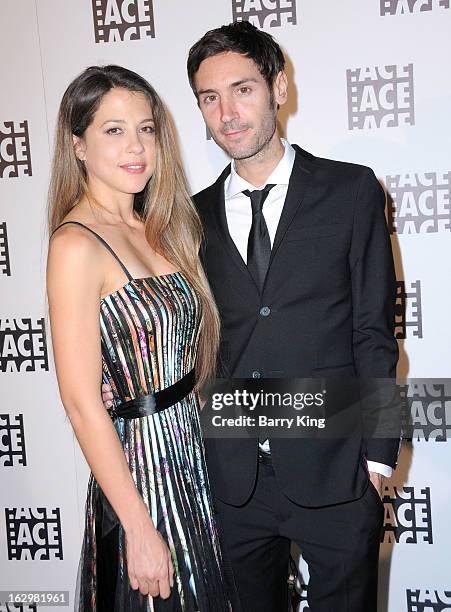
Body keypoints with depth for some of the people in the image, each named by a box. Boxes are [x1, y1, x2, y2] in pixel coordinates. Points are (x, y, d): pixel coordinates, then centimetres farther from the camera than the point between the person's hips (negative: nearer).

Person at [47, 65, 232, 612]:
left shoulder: (158, 229, 7)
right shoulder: (77, 244, -17)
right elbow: (82, 404, -19)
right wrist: (141, 530, -17)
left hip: (194, 457, 8)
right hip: (139, 468, -7)